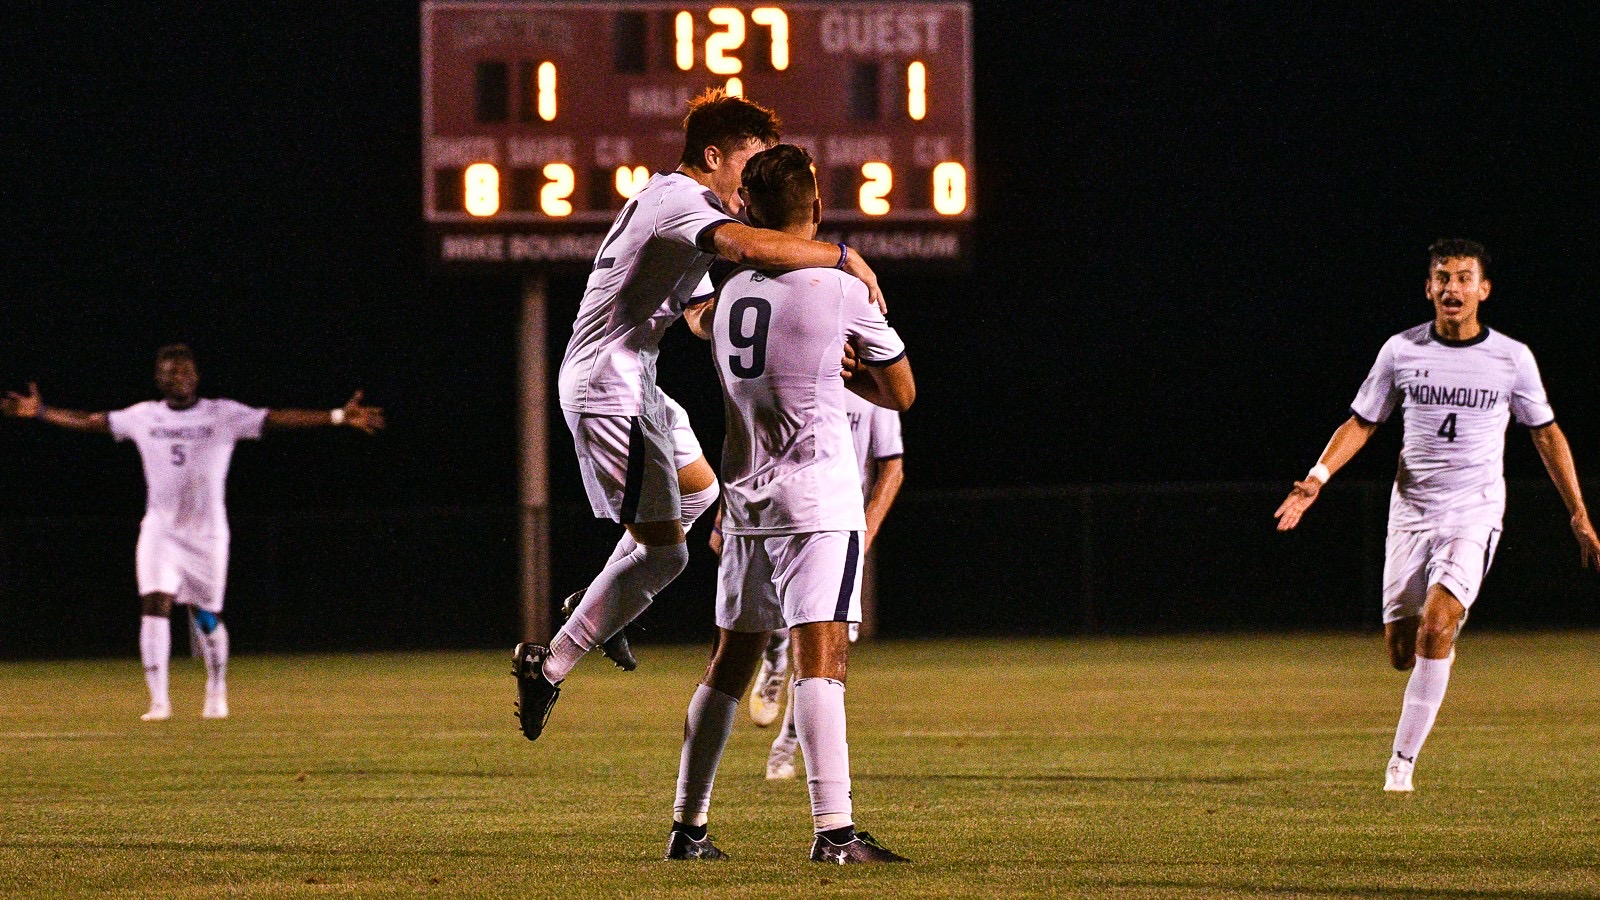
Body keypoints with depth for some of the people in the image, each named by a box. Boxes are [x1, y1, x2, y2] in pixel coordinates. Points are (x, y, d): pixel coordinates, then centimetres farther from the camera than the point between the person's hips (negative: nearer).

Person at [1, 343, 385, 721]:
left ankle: (216, 693, 29)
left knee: (206, 617, 6)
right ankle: (159, 700, -15)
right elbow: (90, 422, 12)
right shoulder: (144, 416, 4)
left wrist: (338, 417, -21)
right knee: (155, 605, -15)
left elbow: (277, 419, -12)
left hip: (206, 532, -1)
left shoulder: (224, 415, -4)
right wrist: (41, 412, 10)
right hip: (160, 530, 1)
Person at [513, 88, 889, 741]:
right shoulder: (676, 200, -18)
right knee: (662, 552, -12)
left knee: (700, 488, 30)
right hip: (611, 388, -11)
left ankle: (596, 607, 31)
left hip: (630, 382, 11)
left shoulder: (672, 202, 17)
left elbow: (703, 312, 24)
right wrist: (843, 257, -30)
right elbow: (747, 246, -39)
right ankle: (549, 666, -7)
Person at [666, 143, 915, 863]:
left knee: (731, 661, 14)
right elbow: (901, 393, 4)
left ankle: (687, 827, 18)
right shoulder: (840, 288, -6)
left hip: (746, 501, 6)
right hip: (817, 498, -6)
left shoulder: (731, 293, 10)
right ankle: (833, 830, -23)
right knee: (820, 659, -14)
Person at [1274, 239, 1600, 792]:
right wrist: (1316, 479, -6)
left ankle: (1403, 759, -18)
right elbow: (1361, 422, 10)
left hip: (1476, 513, -2)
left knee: (1436, 622, -24)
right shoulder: (1402, 351, 2)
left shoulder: (1511, 357, 0)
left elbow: (1546, 434, 11)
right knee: (1401, 653, 1)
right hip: (1411, 511, 2)